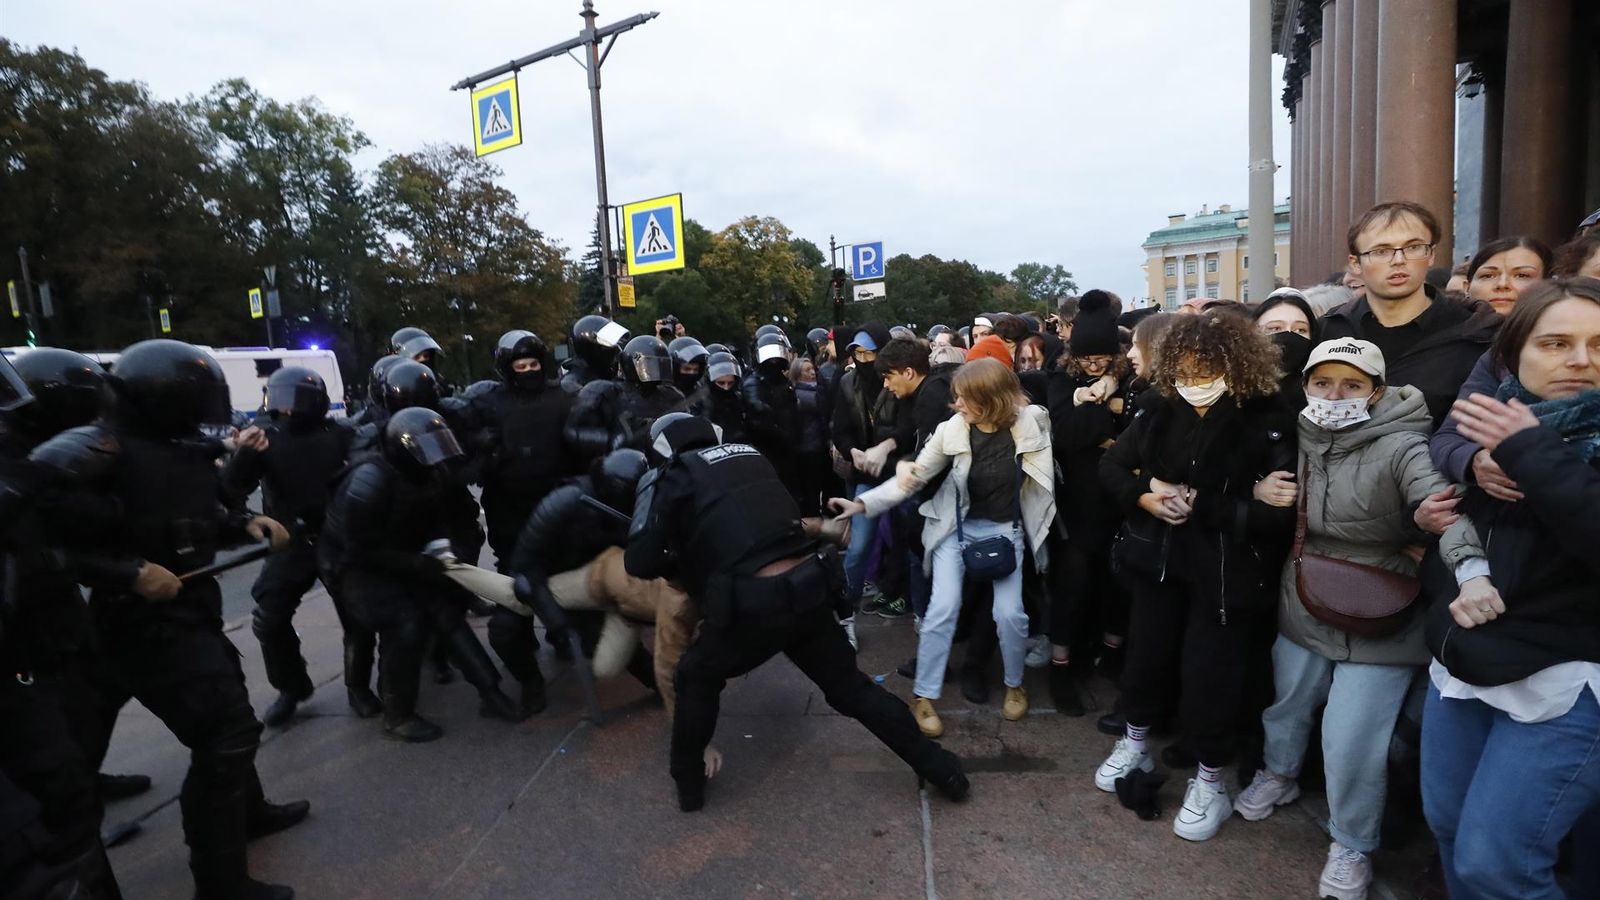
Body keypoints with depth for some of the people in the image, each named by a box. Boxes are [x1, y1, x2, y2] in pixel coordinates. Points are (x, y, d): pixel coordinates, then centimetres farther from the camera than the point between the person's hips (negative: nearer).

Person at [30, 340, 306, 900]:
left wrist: (247, 524, 0)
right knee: (226, 729, -9)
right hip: (148, 626, -10)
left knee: (226, 715, 24)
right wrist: (129, 574, -29)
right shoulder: (97, 453, -20)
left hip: (191, 615, 10)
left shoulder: (186, 452, 7)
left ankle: (248, 811, 48)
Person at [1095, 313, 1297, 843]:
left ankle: (1210, 781, 29)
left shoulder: (1267, 424, -16)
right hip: (1161, 560, 4)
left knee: (1209, 674, 5)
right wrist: (1143, 497, -12)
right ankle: (1135, 743, 43)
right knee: (1145, 655, 17)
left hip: (1226, 573, -4)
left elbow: (1277, 512, -22)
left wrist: (1197, 506, -21)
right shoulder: (1159, 411, -3)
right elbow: (1112, 466, 7)